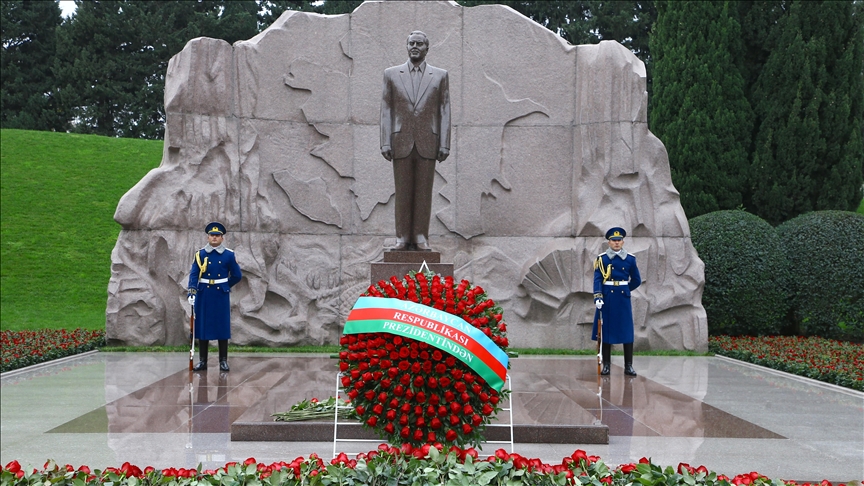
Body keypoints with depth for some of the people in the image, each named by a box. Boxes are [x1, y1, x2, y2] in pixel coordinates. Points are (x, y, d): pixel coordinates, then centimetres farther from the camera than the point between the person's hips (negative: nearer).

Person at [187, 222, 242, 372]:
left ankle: (223, 361, 8)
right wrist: (192, 290, -20)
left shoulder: (229, 255, 1)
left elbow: (237, 275, 7)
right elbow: (194, 274, -7)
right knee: (202, 326, 3)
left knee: (222, 326, 1)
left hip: (221, 295, -1)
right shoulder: (200, 254, 2)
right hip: (204, 295, 1)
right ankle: (203, 361, 10)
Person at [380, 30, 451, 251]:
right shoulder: (392, 74, 10)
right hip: (401, 142, 0)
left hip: (427, 143, 0)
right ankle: (402, 237, 6)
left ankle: (420, 237, 5)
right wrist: (385, 142, -2)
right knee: (402, 192, 2)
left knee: (424, 192, 1)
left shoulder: (440, 76, 8)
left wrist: (444, 144, -3)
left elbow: (444, 111, 5)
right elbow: (386, 110, 6)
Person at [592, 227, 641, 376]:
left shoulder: (630, 259, 4)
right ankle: (606, 365, 10)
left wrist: (624, 290, 12)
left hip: (623, 298, 1)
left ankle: (628, 366, 5)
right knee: (606, 330, 2)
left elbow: (636, 280, 12)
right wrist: (597, 297, -20)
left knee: (627, 332, 0)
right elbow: (597, 279, -8)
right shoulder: (602, 259, -1)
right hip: (607, 298, -1)